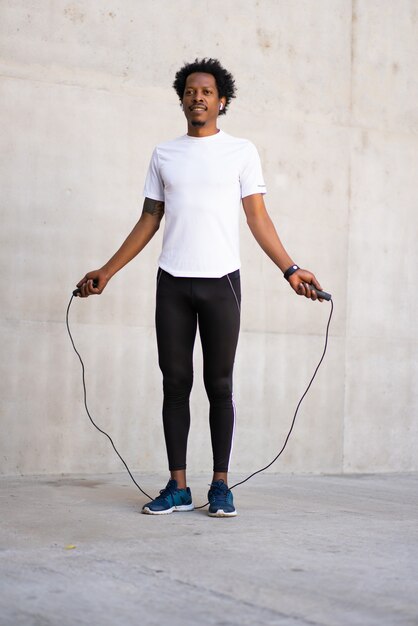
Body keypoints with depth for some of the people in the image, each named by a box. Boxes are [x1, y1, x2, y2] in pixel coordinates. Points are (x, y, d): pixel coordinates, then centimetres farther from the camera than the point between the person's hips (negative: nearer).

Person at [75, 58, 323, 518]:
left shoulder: (241, 152, 7)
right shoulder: (164, 155, 14)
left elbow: (258, 217, 3)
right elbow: (149, 220, 16)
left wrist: (290, 269, -8)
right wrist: (108, 270, 10)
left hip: (220, 281, -2)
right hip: (172, 283, 2)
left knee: (219, 385, 0)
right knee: (175, 383, 2)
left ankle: (220, 487, 7)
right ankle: (177, 488, 7)